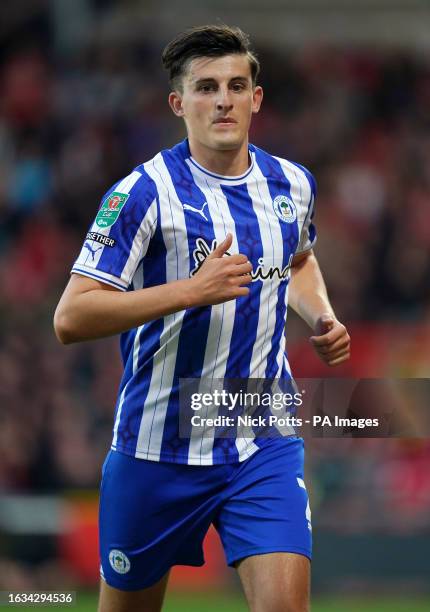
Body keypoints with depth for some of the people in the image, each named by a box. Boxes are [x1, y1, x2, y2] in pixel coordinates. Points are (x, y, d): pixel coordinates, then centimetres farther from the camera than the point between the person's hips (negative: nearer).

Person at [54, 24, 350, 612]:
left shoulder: (293, 184, 4)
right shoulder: (145, 192, -13)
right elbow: (71, 319, -19)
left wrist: (322, 317, 7)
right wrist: (192, 289, -26)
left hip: (266, 445, 3)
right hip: (161, 447, -3)